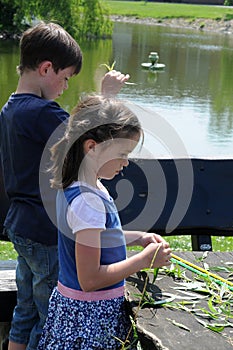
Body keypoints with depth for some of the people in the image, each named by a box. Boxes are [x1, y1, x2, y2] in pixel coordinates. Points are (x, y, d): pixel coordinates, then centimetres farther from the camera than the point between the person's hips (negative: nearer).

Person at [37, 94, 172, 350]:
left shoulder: (79, 188, 3)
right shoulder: (88, 202, -25)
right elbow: (90, 279, -24)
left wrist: (138, 237, 8)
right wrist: (145, 259, -18)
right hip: (91, 315, -9)